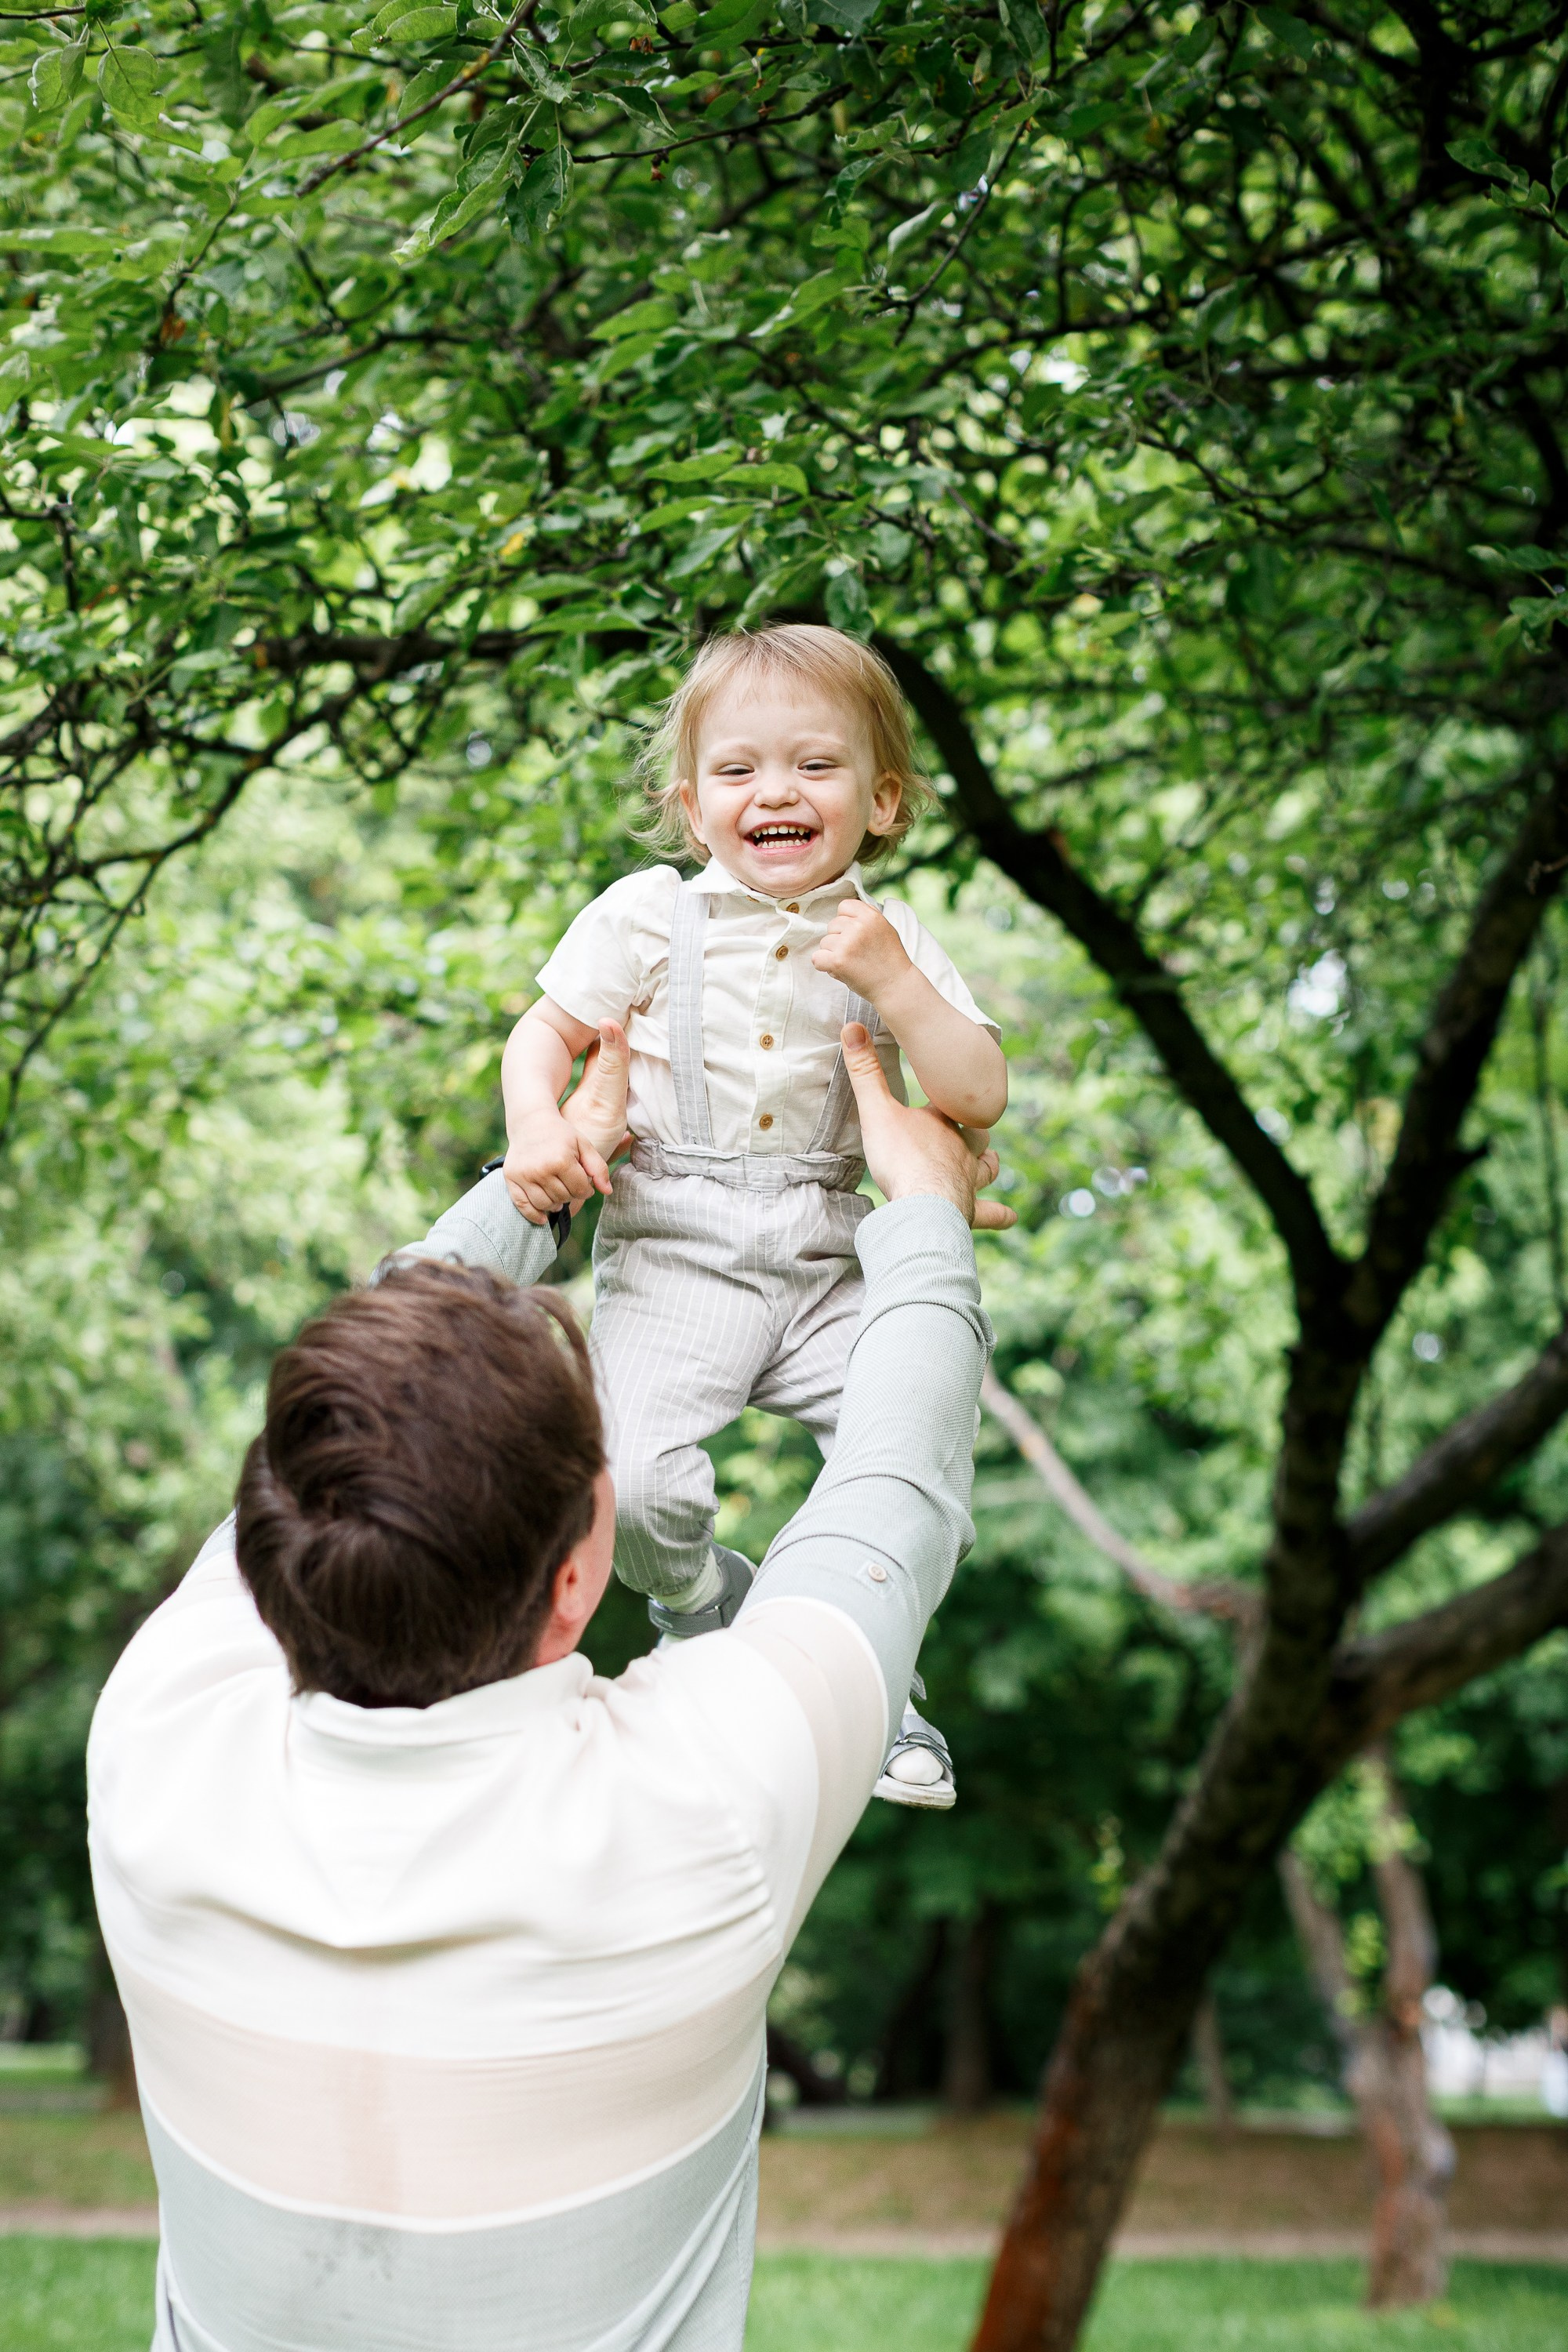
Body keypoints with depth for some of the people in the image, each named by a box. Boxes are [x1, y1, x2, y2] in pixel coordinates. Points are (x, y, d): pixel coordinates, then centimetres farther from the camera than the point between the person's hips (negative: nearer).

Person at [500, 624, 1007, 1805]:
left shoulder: (891, 940, 7)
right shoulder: (651, 915, 3)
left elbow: (980, 1097, 0)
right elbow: (547, 1032, 7)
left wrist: (891, 982, -13)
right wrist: (537, 1124, -15)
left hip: (835, 1261, 2)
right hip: (675, 1257, -2)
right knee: (635, 1484, -22)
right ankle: (706, 1605, 15)